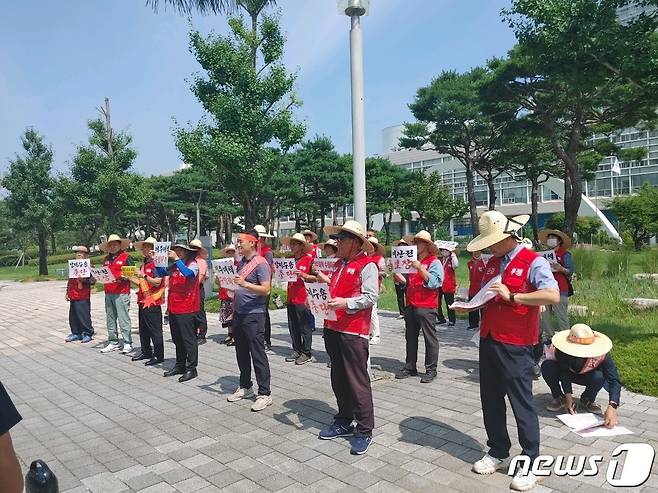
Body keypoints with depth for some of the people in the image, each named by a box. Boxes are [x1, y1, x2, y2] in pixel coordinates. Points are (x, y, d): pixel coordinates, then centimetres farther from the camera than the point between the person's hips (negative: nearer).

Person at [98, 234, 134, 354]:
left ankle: (127, 344, -2)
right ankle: (113, 342, 20)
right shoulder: (106, 259, 18)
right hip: (108, 293, 7)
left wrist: (122, 278, -21)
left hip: (121, 293, -7)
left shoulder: (126, 257, -1)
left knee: (123, 319, -7)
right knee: (110, 319, 11)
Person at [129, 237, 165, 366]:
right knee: (143, 329, 16)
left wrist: (143, 275, -25)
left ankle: (158, 355, 3)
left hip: (153, 302, -9)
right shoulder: (143, 264, 15)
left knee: (155, 330, -3)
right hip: (143, 301, 9)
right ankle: (146, 352, 28)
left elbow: (157, 282, -20)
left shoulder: (156, 263, -12)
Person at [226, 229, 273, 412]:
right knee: (242, 353, 16)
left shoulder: (261, 263, -11)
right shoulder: (241, 263, 13)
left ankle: (264, 394, 4)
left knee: (258, 354, -4)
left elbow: (266, 289, -19)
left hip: (254, 315, -8)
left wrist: (245, 284, -29)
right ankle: (245, 387, 29)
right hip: (239, 314, 8)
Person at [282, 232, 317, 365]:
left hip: (303, 298, -7)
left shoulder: (309, 259, -7)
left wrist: (303, 275, -22)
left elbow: (315, 278, -8)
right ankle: (296, 350, 24)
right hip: (291, 298, 7)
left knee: (305, 326, 1)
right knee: (293, 326, 13)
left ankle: (306, 353, 11)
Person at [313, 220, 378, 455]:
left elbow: (370, 296, -17)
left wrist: (346, 303, -26)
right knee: (338, 379, 17)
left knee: (357, 381, -2)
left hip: (353, 332, -9)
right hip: (333, 328, 9)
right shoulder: (340, 264, 17)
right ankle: (343, 422, 32)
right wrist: (326, 281, 11)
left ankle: (364, 431, 10)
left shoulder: (367, 266, -9)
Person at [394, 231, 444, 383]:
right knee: (410, 338, 13)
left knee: (430, 339, 1)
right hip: (411, 306, 7)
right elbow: (406, 282, 18)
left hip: (427, 307, -7)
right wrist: (395, 272, 1)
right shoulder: (412, 261, 16)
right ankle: (410, 367, 22)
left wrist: (420, 268, -22)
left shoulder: (435, 262, -4)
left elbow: (433, 282, -16)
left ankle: (431, 370, 9)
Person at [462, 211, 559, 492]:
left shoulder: (533, 262, -11)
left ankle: (530, 464, 21)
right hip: (488, 341, 7)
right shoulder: (492, 263, 11)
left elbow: (553, 296, -24)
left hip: (515, 346, -7)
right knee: (490, 400, 15)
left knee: (521, 404, 4)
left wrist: (512, 296, -26)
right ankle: (498, 452, 33)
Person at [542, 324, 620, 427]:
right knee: (547, 366, -32)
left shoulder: (601, 354, -35)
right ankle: (559, 398, -5)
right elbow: (564, 373, -29)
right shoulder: (562, 350, -35)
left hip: (588, 376, 0)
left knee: (599, 377, -37)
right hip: (567, 372, 0)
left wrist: (612, 407, -53)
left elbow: (614, 380, -40)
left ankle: (586, 401, -3)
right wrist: (568, 396, -41)